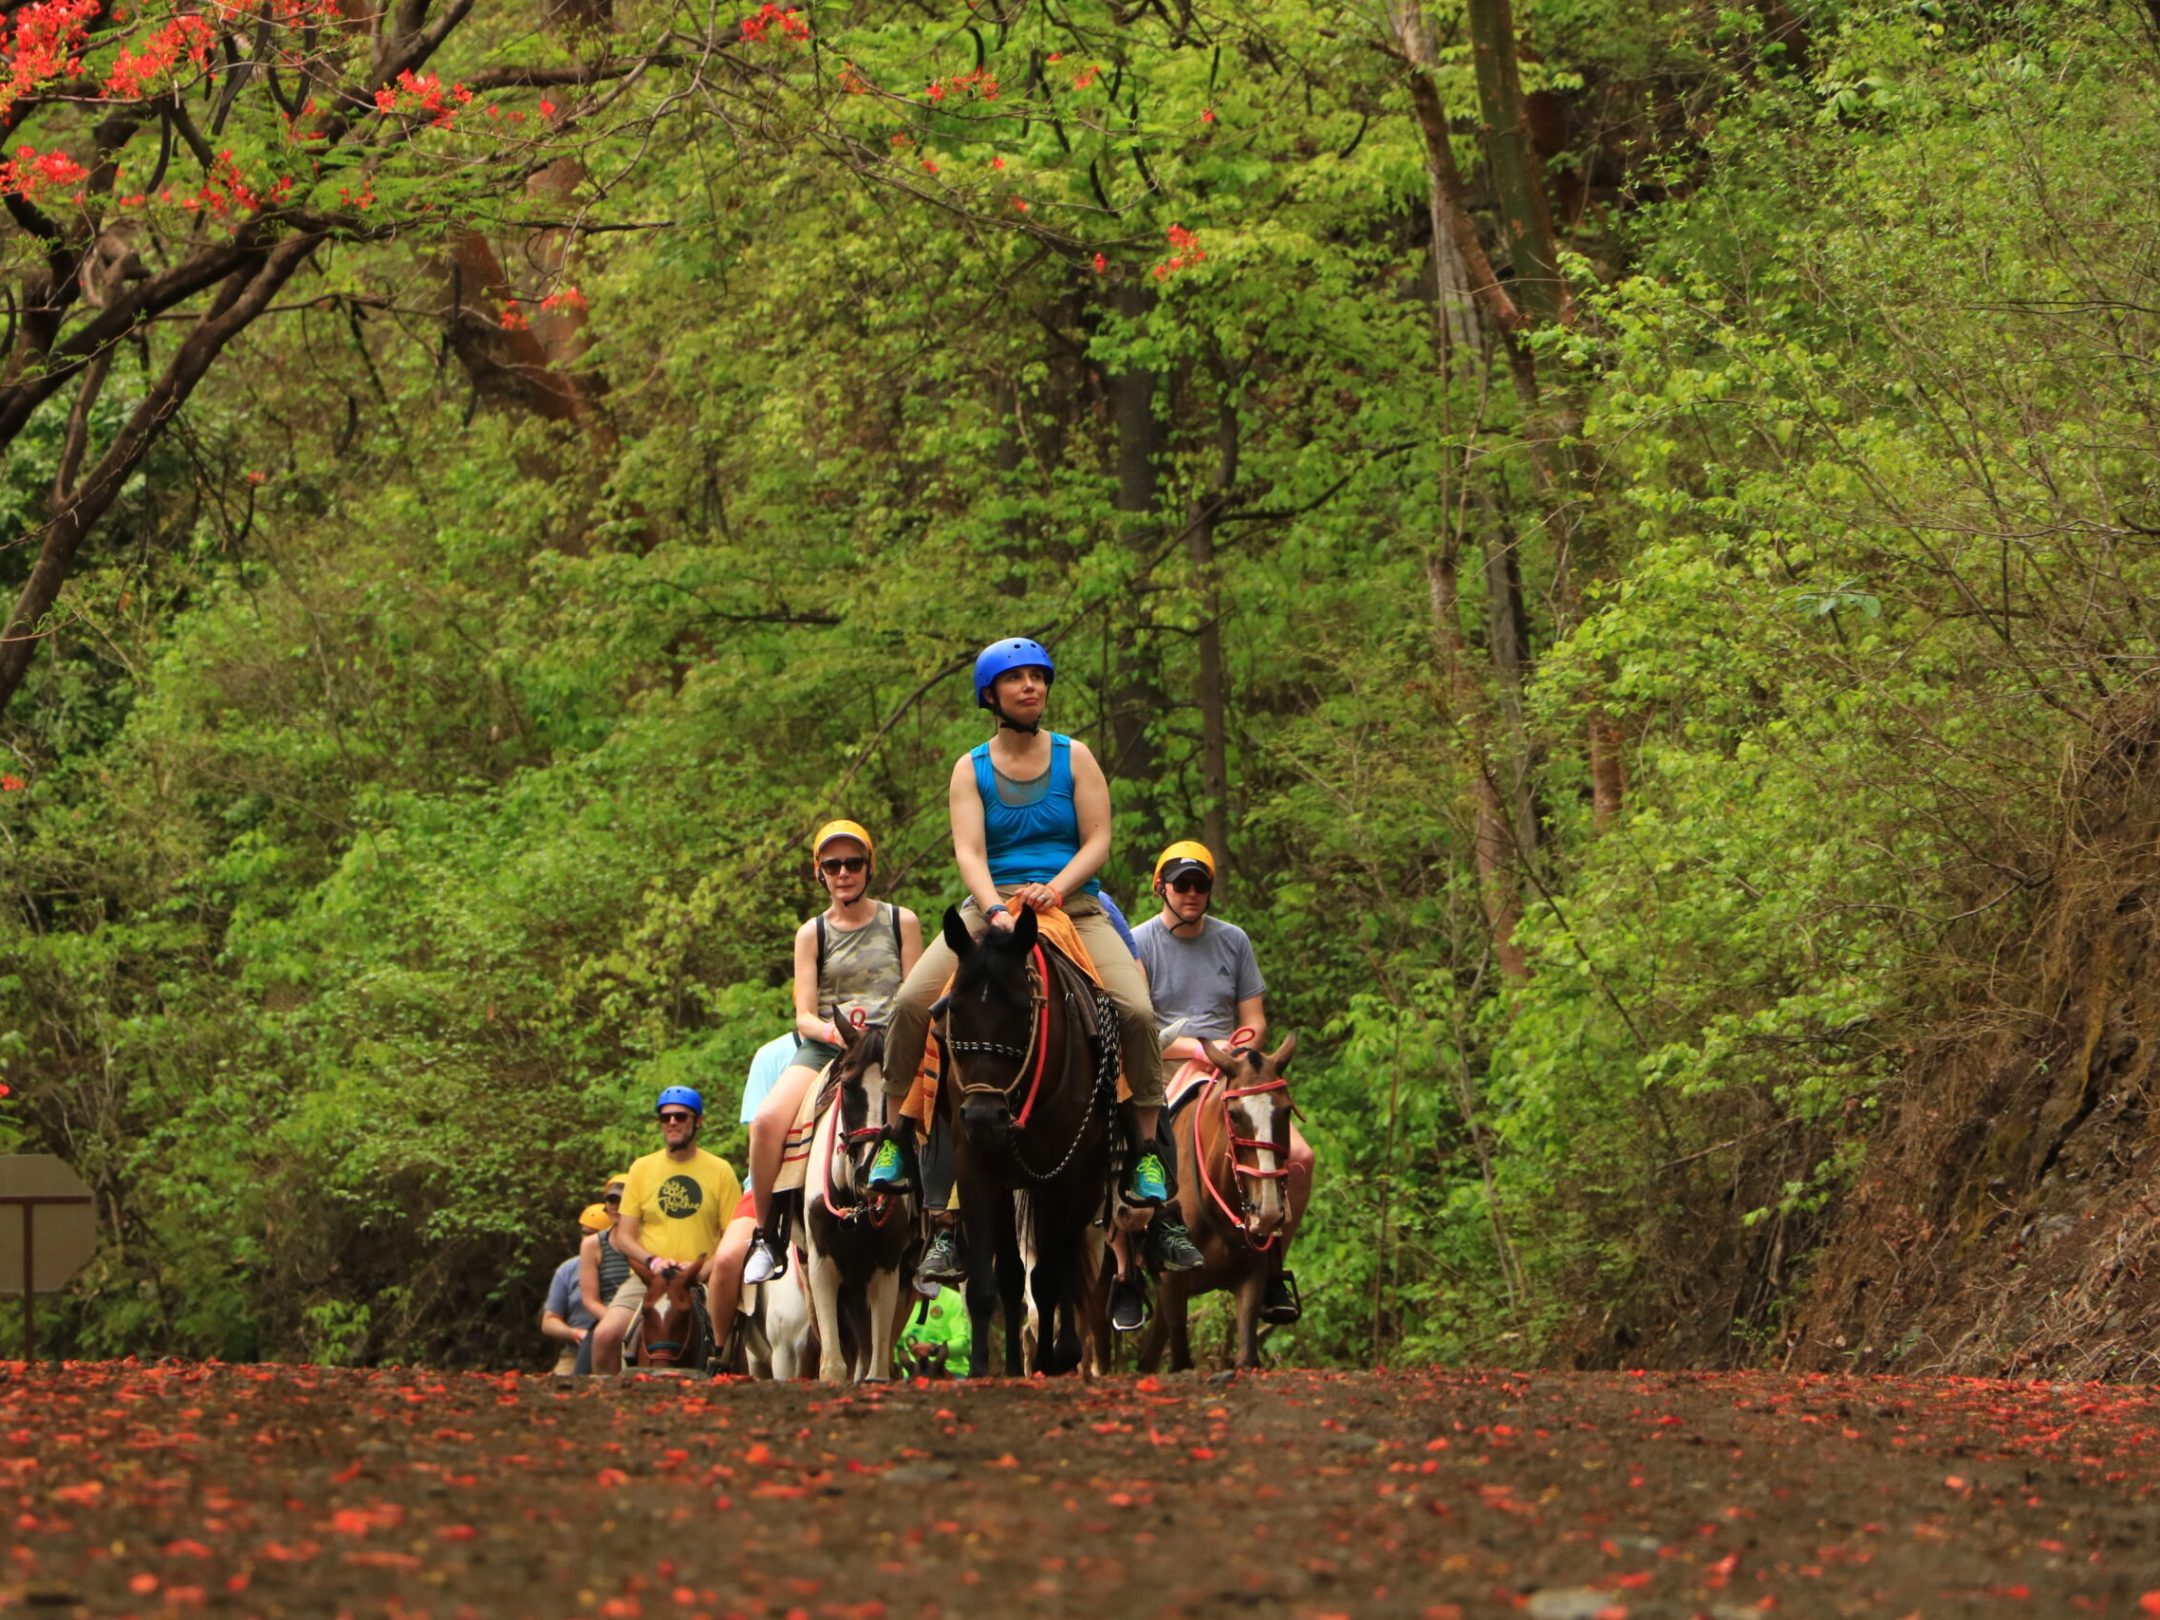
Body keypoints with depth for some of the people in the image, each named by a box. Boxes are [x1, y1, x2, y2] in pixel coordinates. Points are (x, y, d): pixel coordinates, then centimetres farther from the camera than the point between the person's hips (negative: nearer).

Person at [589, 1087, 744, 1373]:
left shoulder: (719, 1170, 7)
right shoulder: (642, 1169, 12)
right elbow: (623, 1236, 11)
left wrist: (702, 1269, -13)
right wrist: (652, 1261, -8)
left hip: (700, 1282, -1)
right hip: (648, 1279, 1)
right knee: (605, 1335, -22)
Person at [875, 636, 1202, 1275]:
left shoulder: (1074, 758, 8)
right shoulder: (971, 769, 8)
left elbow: (1097, 840, 1)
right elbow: (968, 851, -5)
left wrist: (1054, 888, -18)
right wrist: (996, 910, -23)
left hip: (1073, 904, 0)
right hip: (992, 905, 0)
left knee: (1136, 1011, -24)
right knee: (911, 1004, -22)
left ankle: (1148, 1156, -14)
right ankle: (896, 1139, -7)